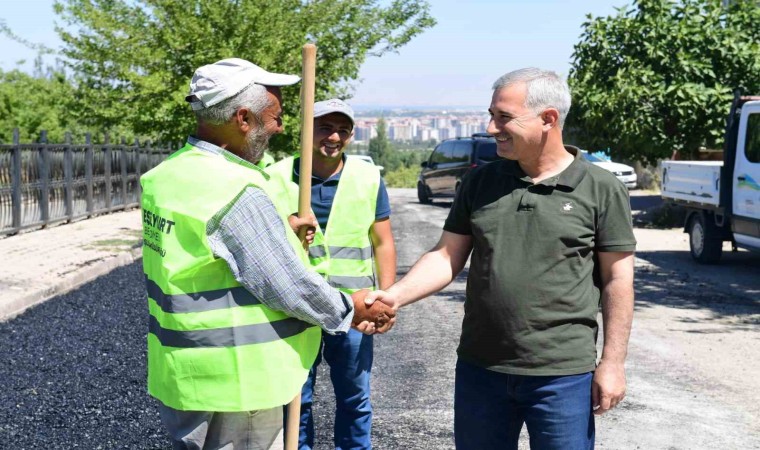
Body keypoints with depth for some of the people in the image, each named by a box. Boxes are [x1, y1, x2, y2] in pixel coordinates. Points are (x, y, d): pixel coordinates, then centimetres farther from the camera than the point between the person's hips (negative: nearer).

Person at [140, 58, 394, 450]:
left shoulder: (167, 174, 3)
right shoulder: (236, 193, -24)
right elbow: (292, 289, -20)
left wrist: (278, 230, 8)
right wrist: (351, 311, -4)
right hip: (232, 383, -9)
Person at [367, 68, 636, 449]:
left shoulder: (602, 189, -5)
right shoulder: (481, 182, 5)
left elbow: (617, 279, -3)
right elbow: (447, 256, 6)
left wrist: (612, 362, -6)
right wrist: (394, 296, -9)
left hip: (563, 374, -3)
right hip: (480, 367, 4)